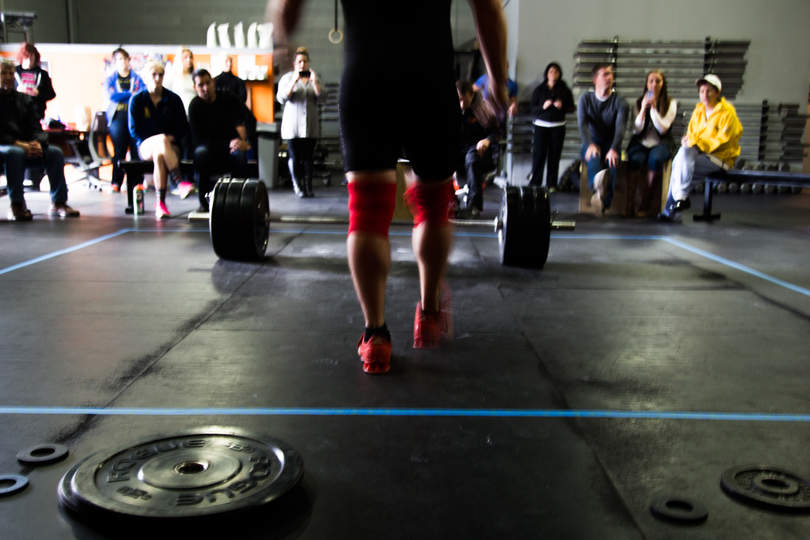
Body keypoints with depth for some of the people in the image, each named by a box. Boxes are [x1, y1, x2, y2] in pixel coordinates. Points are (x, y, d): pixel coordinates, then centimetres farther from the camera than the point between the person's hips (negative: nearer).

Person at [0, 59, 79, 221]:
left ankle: (58, 203, -17)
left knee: (55, 152, -17)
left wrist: (37, 143, -15)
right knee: (15, 153, -37)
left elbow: (36, 128, 8)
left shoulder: (25, 100, 17)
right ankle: (16, 205, -32)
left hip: (26, 147, 5)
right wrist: (19, 144, -23)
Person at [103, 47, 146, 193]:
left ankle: (137, 181, -5)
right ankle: (116, 183, -3)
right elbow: (109, 95, -1)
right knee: (119, 150, -6)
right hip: (118, 117, 0)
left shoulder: (137, 78, 18)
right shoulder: (110, 79, 17)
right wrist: (131, 94, -4)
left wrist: (120, 96, -10)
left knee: (137, 149, -8)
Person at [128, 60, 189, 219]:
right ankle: (180, 182, -44)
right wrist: (160, 139, -11)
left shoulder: (173, 99, 7)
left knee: (159, 155, -36)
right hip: (145, 145, -1)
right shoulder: (136, 100, 4)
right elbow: (134, 130, 1)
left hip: (171, 145, 1)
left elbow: (183, 126, 7)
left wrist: (172, 137, -13)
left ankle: (160, 203, -41)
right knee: (162, 139, -36)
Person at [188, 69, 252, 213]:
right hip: (209, 147, -1)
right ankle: (204, 202, -25)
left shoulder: (228, 98, -2)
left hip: (230, 149, 1)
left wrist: (243, 141, -16)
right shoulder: (195, 106, -9)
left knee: (239, 155, -34)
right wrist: (229, 144, -25)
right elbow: (198, 140, -16)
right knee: (200, 153, -36)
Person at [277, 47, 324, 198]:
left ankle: (308, 186, 7)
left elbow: (322, 97, 0)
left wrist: (314, 82, -16)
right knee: (295, 157, -3)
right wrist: (293, 82, -19)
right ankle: (297, 187, 3)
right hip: (292, 126, -2)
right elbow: (281, 99, -7)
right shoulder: (287, 78, 5)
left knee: (309, 157, 1)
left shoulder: (313, 78, 13)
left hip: (311, 127, 2)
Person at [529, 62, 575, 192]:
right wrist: (543, 106, -16)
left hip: (558, 126, 1)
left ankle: (552, 184, 5)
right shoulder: (539, 90, 6)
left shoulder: (565, 90, 7)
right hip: (541, 125, -1)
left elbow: (572, 107, 5)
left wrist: (562, 107, -14)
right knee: (539, 154, -7)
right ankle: (534, 183, -2)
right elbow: (533, 110, 2)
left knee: (554, 155, -1)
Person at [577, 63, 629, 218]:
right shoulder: (585, 99, 7)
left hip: (610, 143, 1)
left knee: (613, 161, -35)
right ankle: (597, 184, -71)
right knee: (593, 157, -37)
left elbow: (620, 127, -13)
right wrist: (590, 144, -32)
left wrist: (614, 149, -35)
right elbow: (582, 125, -10)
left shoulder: (620, 102, 4)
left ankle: (605, 203, -50)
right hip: (591, 142, -1)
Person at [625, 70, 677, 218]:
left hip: (661, 143, -1)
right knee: (635, 159, -33)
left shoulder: (671, 103, 4)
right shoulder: (639, 103, 10)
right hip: (640, 142, 1)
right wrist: (643, 108, -11)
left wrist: (653, 108, -14)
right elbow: (636, 130, 0)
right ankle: (629, 203, -32)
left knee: (655, 159, -35)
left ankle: (645, 204, -28)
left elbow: (663, 129, -8)